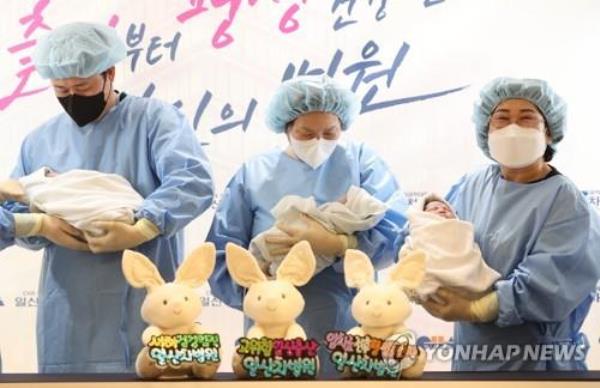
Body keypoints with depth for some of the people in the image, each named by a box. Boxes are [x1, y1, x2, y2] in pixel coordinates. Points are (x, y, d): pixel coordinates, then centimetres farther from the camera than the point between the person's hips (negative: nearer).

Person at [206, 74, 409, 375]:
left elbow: (397, 234, -8)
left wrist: (336, 246, -22)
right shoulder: (255, 174, 5)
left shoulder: (361, 161, 4)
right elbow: (222, 255, 2)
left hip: (351, 331, 0)